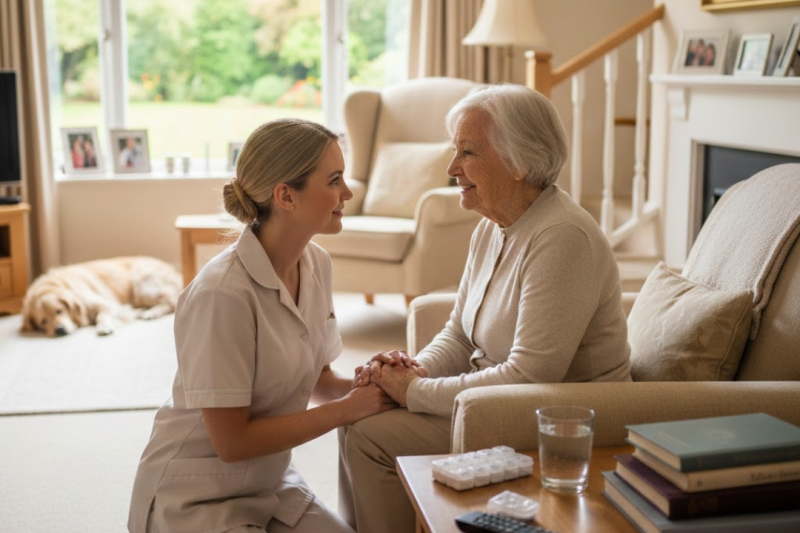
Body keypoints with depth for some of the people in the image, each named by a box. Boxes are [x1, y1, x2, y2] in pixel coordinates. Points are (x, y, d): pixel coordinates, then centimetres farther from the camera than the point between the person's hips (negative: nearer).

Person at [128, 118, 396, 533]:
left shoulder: (316, 265, -3)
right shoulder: (224, 293, -26)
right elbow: (231, 441, -22)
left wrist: (368, 384, -13)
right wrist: (346, 409, -19)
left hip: (271, 485, 7)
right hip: (194, 498, -6)